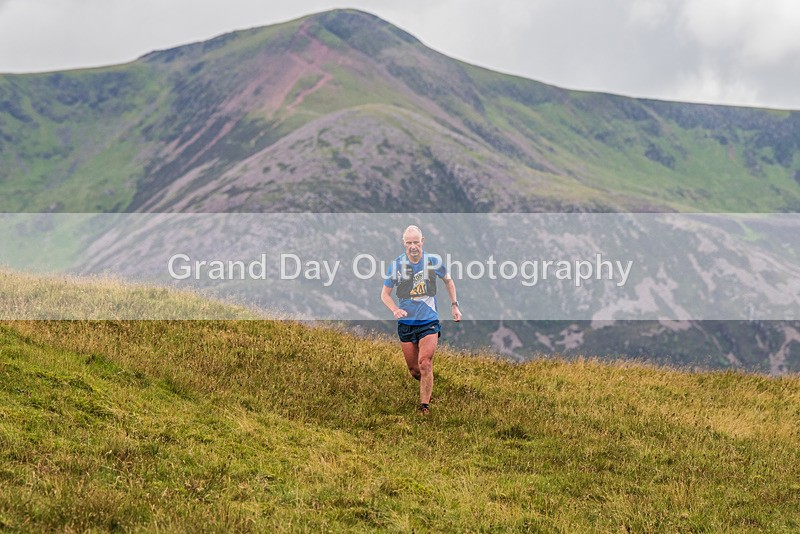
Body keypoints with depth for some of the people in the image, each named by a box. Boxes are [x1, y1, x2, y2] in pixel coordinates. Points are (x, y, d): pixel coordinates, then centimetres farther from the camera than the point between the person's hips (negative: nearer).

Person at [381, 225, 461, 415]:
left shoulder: (434, 261, -4)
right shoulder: (396, 265, -5)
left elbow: (448, 281, 16)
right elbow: (385, 294, 3)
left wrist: (454, 305, 13)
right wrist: (395, 310, -15)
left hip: (429, 322, -2)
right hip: (405, 323, 2)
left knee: (425, 365, -17)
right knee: (413, 370, 7)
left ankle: (424, 406, -9)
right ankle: (428, 389, 37)